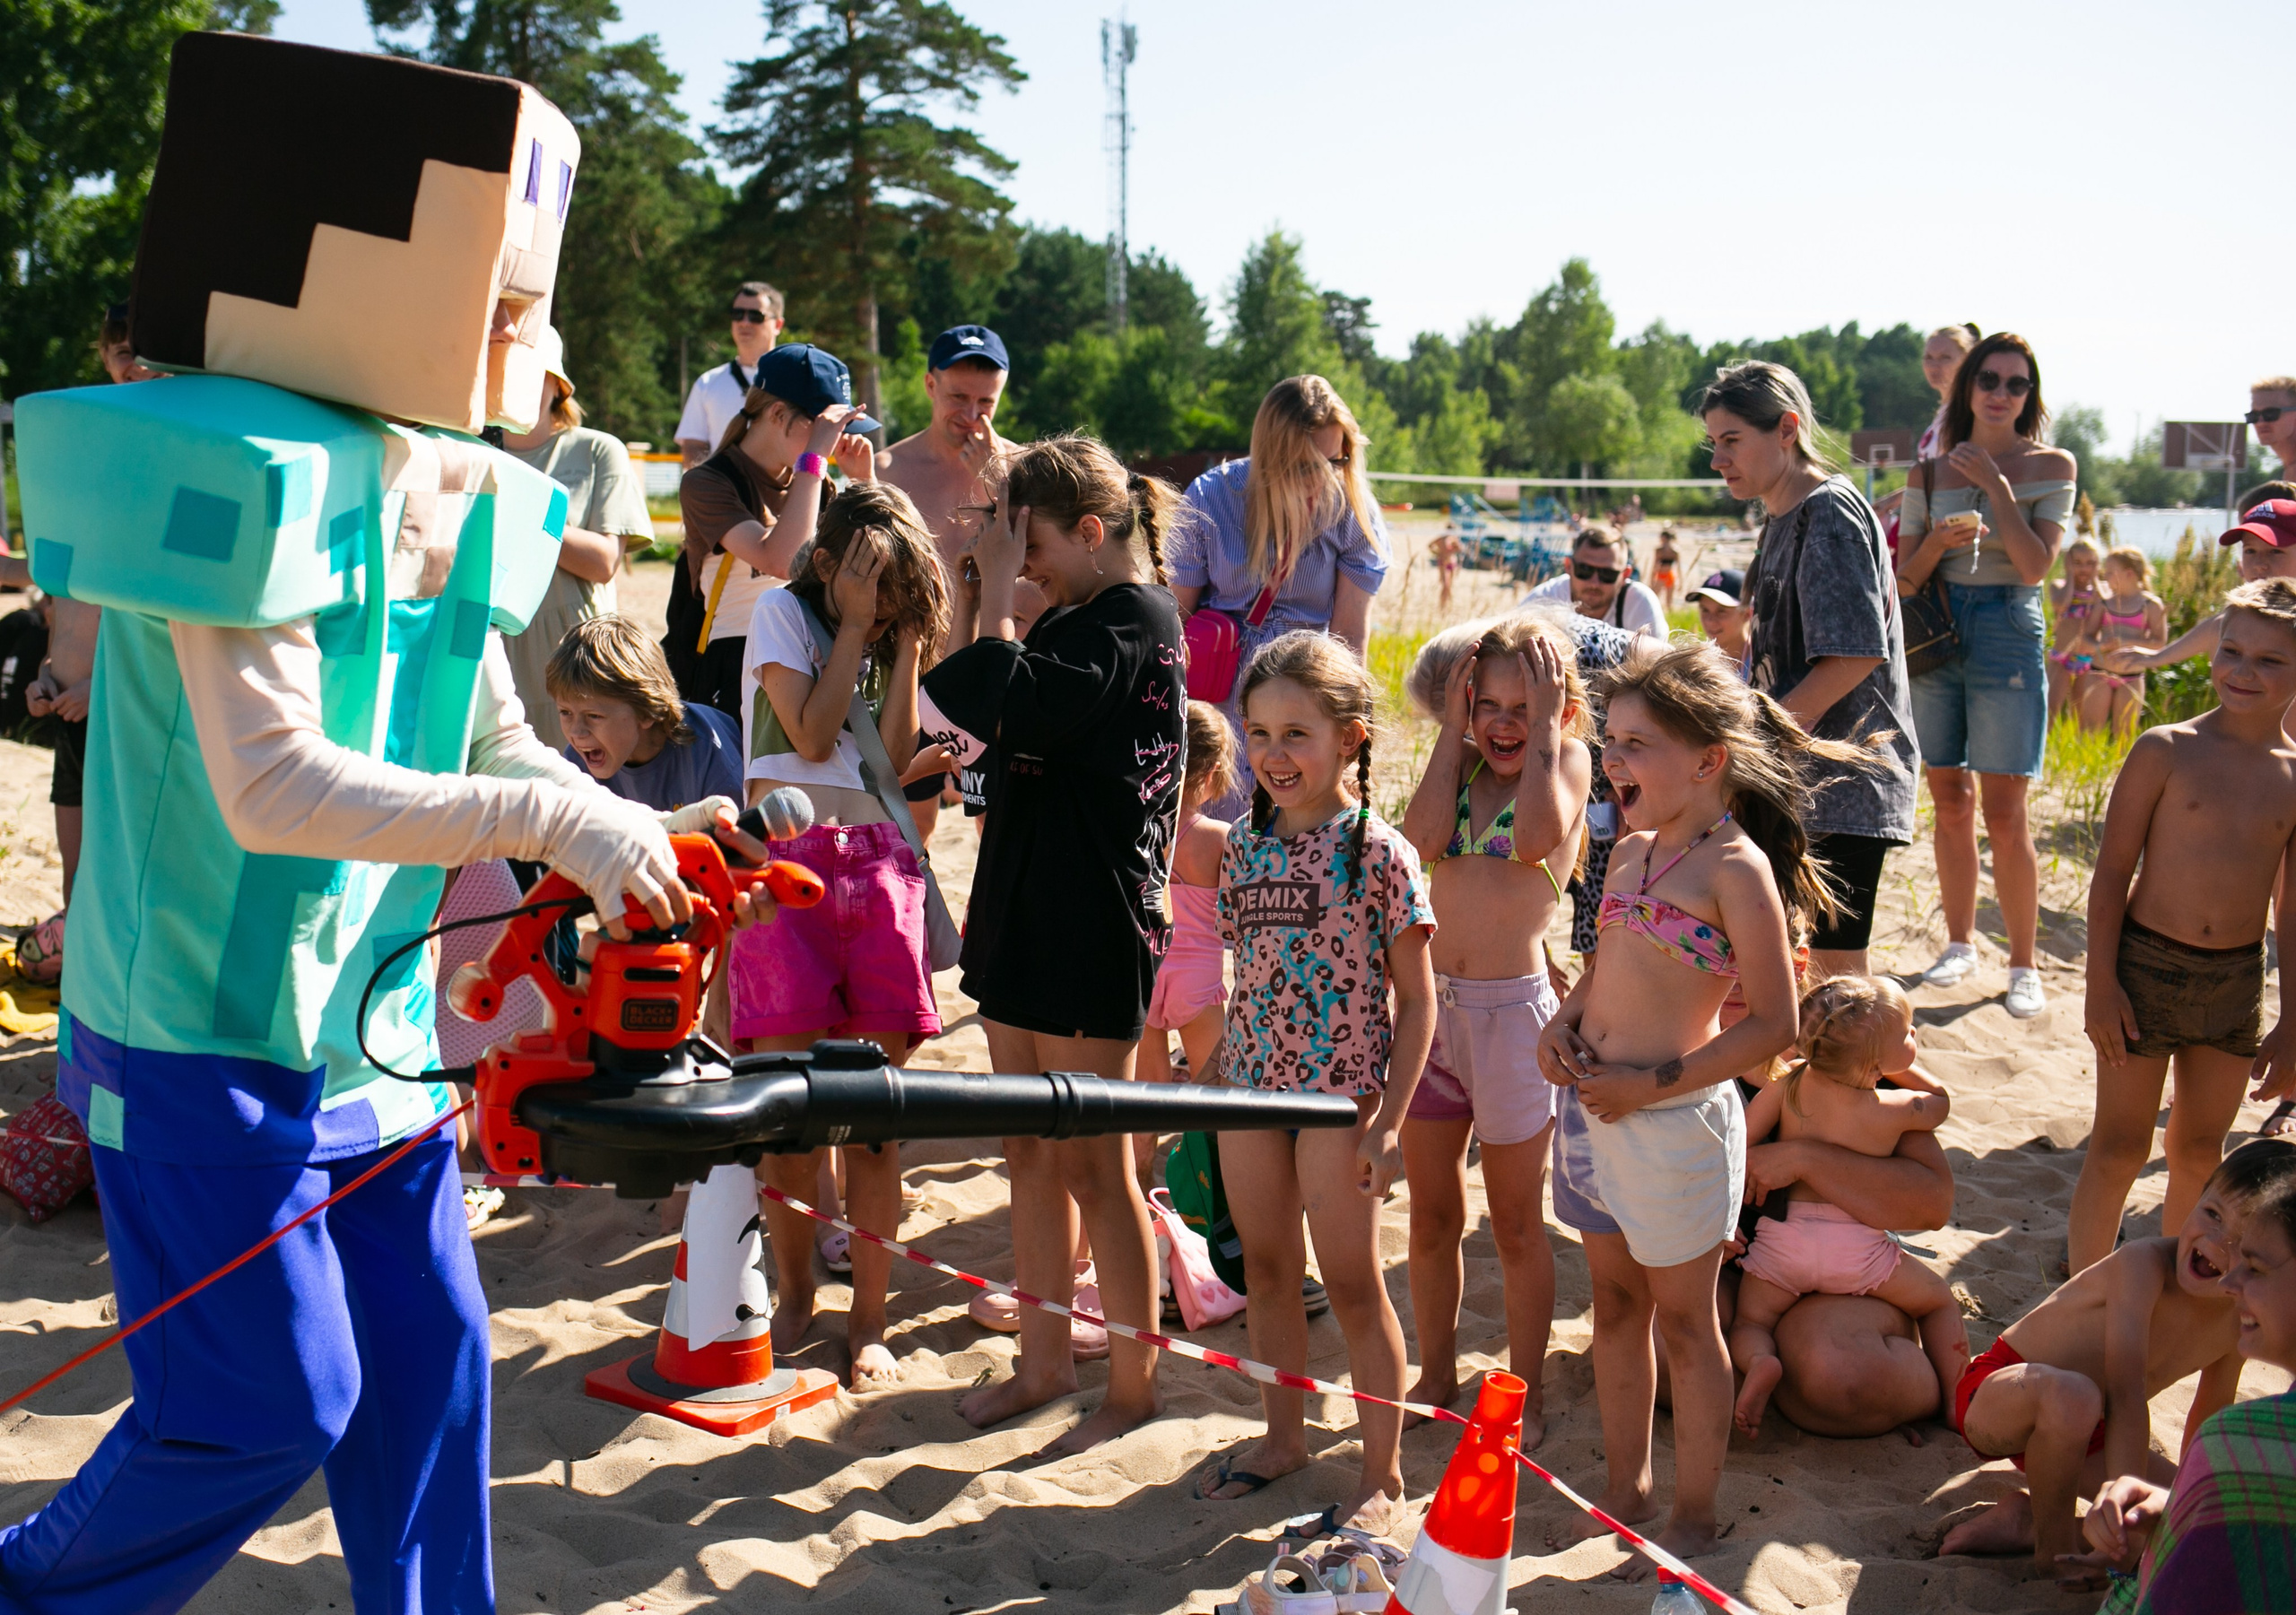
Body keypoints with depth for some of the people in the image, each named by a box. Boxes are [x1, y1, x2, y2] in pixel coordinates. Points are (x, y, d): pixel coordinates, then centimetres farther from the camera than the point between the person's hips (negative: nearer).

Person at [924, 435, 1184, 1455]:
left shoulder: (1135, 619, -14)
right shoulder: (1075, 617, 14)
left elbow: (1012, 705, -25)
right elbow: (1011, 727, 17)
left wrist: (997, 591, -15)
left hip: (1092, 929, -9)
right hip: (1027, 913, 10)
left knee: (1094, 1165, -1)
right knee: (1030, 1153, 15)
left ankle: (1135, 1386, 13)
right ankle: (1044, 1361, 28)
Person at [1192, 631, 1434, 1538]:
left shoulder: (1379, 852, -12)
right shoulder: (1247, 845, 4)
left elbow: (1416, 999, -10)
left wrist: (1390, 1122, -14)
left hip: (1341, 1093, -5)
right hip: (1251, 1087, 6)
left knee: (1352, 1284, 3)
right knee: (1266, 1269, 16)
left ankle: (1382, 1474, 17)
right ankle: (1283, 1437, 34)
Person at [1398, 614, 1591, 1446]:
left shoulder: (1567, 759, -2)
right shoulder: (1458, 764, 8)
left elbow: (1536, 839, -22)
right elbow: (1422, 838, -11)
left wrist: (1544, 725, -14)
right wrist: (1453, 728, -6)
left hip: (1513, 1008, -4)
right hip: (1427, 1002, 4)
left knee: (1517, 1223, 8)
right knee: (1431, 1214, 15)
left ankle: (1524, 1393, 23)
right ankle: (1436, 1376, 31)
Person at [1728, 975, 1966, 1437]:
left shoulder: (1789, 1083, -5)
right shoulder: (1896, 1110, -8)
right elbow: (1940, 1100, 15)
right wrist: (1899, 1068, 17)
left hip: (1782, 1240, 1)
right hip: (1857, 1248, -1)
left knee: (1749, 1321, 17)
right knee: (1939, 1301, 22)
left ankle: (1759, 1362, -14)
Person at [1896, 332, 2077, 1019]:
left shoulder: (2050, 465, 1)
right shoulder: (1931, 473, 8)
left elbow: (2035, 565, -12)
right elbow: (1905, 577, 5)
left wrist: (1994, 484, -13)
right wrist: (1938, 542, -15)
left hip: (2008, 633, -3)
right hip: (1935, 633, 3)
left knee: (2003, 812, -7)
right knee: (1950, 801, 9)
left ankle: (2023, 965, 3)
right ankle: (1960, 942, 23)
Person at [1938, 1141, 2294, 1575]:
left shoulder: (2240, 1323, -5)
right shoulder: (2144, 1263, -27)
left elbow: (2207, 1423, 13)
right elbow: (2126, 1395, -33)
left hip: (2082, 1438, 7)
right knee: (2073, 1394, -41)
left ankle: (2026, 1523, -4)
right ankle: (2053, 1547, -16)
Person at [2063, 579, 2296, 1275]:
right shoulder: (2165, 751, -9)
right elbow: (2112, 872, -7)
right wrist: (2102, 983, -11)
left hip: (2237, 982, 3)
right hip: (2148, 965, -3)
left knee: (2200, 1150, 15)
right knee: (2120, 1147, 3)